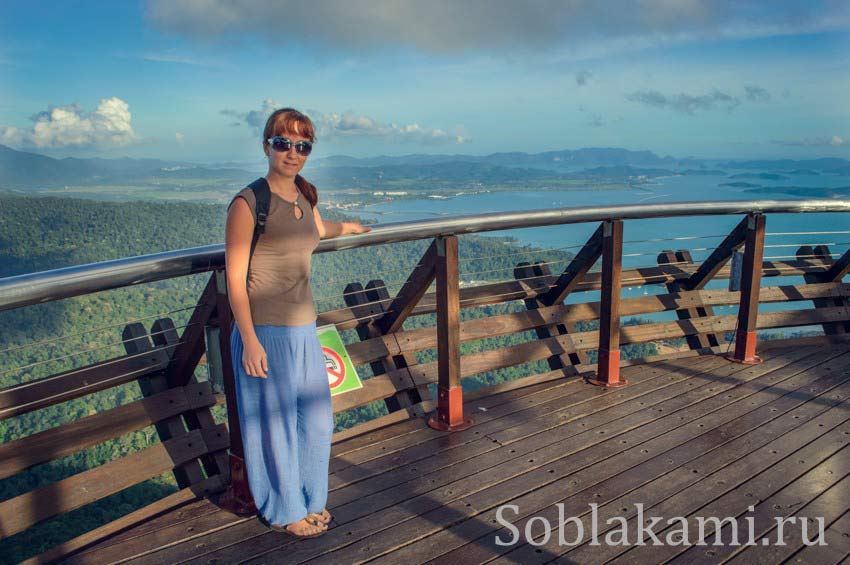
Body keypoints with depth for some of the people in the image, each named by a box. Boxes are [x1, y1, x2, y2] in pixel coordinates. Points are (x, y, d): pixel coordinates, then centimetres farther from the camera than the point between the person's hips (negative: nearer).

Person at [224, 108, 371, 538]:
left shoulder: (304, 195, 6)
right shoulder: (248, 203, -15)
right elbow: (234, 278, -15)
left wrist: (348, 227, 49)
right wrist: (250, 341, -19)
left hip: (304, 327, 7)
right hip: (266, 333, -7)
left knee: (316, 419, 18)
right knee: (275, 425, 9)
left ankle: (308, 498, 42)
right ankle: (284, 510, 32)